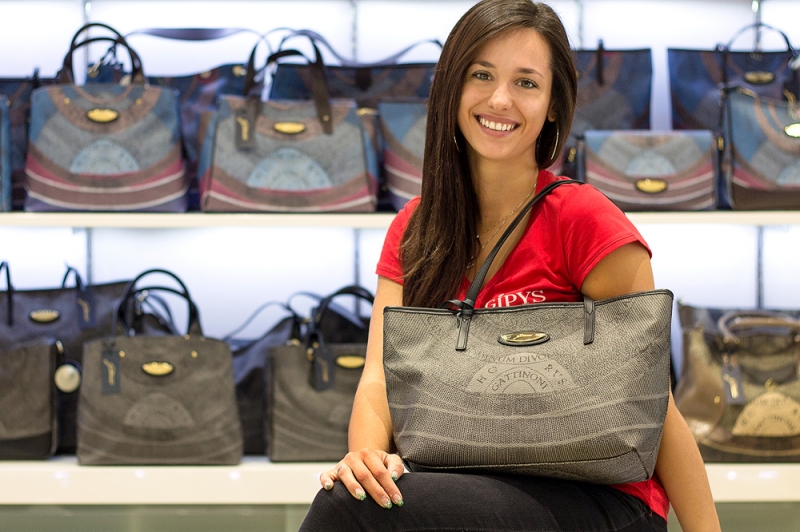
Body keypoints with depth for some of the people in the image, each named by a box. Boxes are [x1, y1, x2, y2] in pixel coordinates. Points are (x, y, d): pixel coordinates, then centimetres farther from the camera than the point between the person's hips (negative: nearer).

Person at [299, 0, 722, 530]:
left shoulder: (585, 220, -8)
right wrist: (366, 454, -22)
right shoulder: (414, 229, 9)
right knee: (353, 490, -26)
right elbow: (382, 372, -1)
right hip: (481, 489, 5)